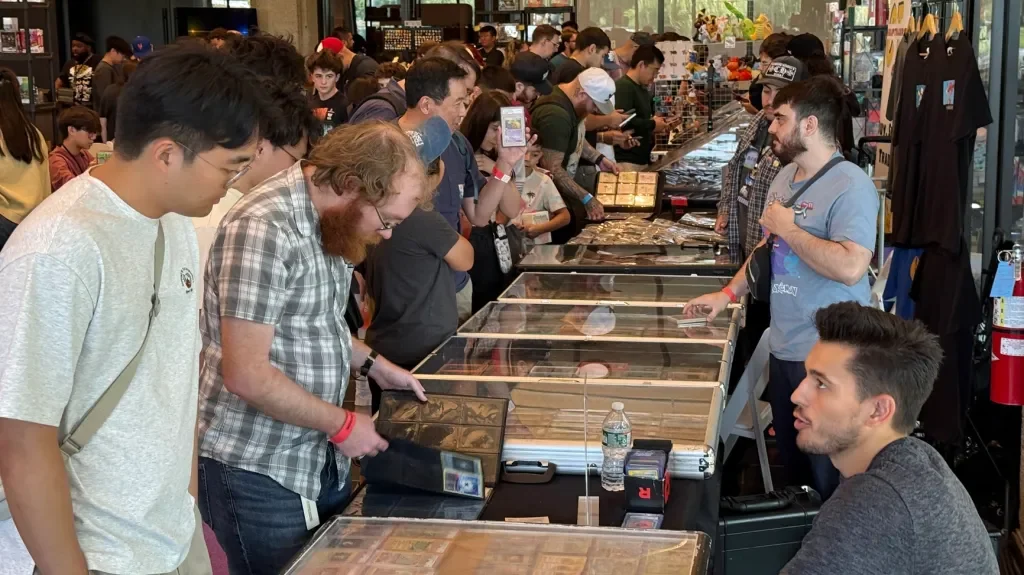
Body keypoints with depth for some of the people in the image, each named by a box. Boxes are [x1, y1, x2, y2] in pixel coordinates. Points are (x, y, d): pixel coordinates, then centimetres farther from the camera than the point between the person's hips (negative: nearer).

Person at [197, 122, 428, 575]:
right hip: (258, 472, -8)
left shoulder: (327, 219, 5)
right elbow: (247, 375, -26)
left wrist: (373, 364, 8)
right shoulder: (263, 229, -24)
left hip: (320, 462, 9)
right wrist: (342, 424, -16)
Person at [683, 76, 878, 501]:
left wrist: (788, 228, -20)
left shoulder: (850, 186, -18)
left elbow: (850, 267, -30)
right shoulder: (786, 176, 10)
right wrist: (729, 294, 14)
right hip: (783, 349, 9)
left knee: (829, 480, 2)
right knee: (791, 467, 20)